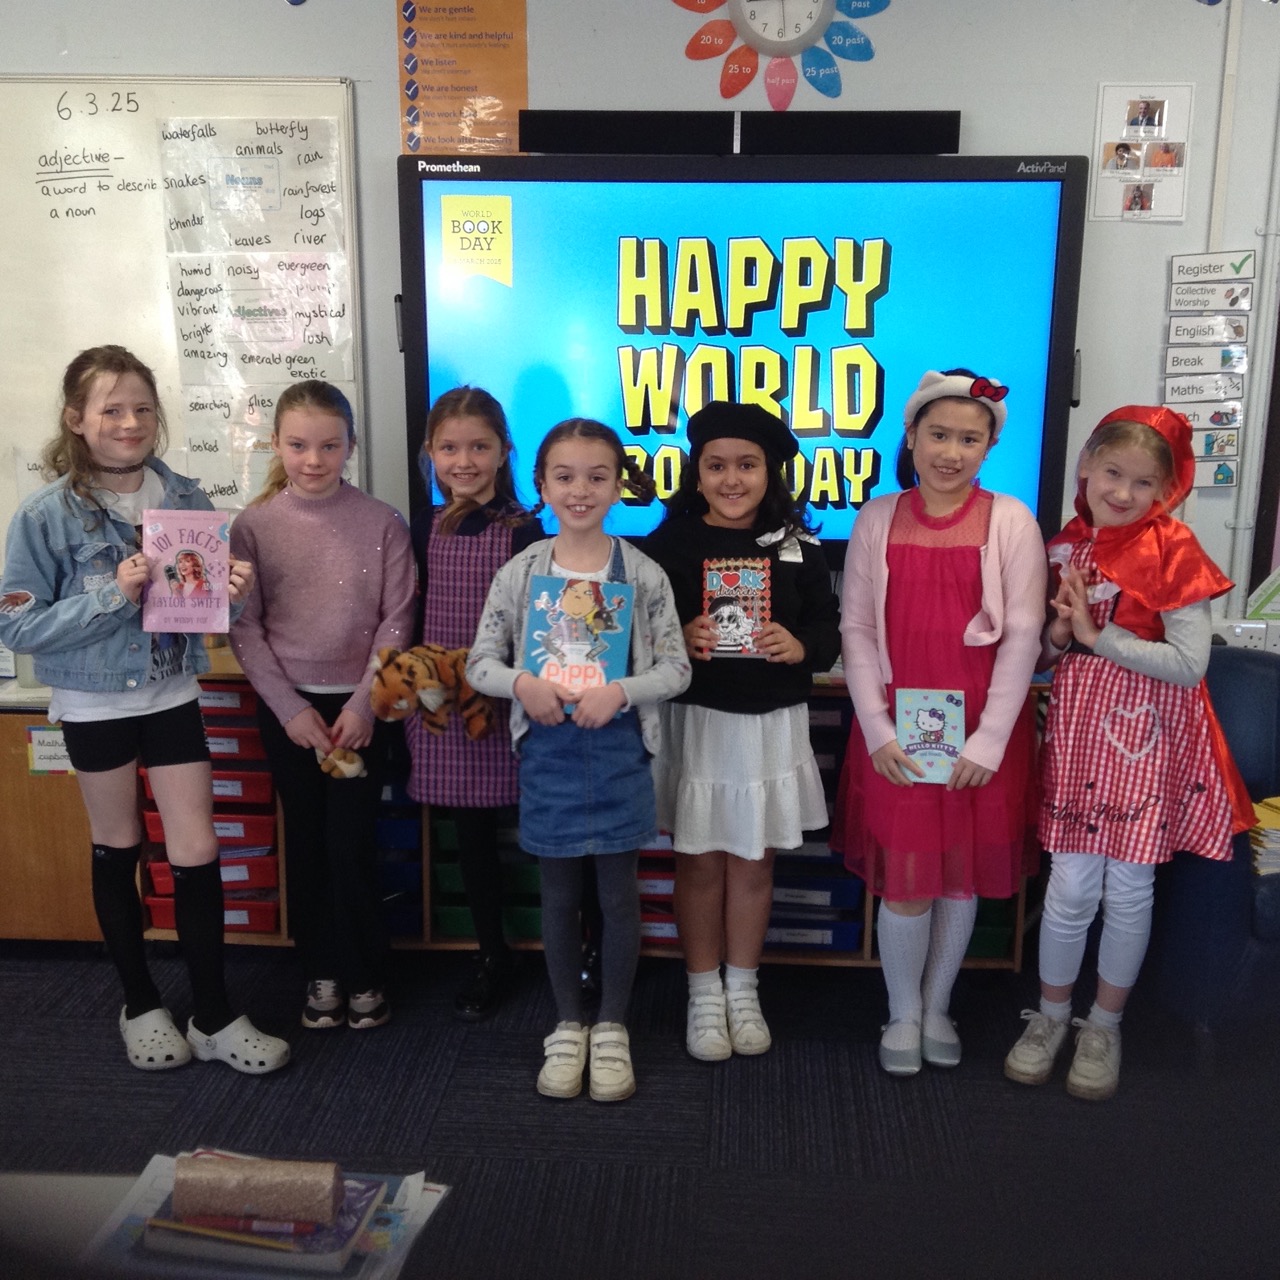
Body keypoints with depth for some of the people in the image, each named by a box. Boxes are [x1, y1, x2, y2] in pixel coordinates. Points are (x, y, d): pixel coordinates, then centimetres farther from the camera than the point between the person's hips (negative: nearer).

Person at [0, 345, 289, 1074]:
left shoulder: (186, 499, -5)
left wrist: (234, 591, -18)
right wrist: (111, 596, -26)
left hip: (173, 698, 2)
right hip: (94, 706, -2)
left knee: (198, 855, 3)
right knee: (117, 850, 15)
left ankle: (214, 1018, 17)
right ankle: (141, 1004, 33)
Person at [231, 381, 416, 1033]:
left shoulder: (382, 522, -6)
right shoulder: (253, 525, -3)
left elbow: (396, 621, -6)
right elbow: (244, 628, -3)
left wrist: (364, 704, -11)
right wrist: (290, 707, -8)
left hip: (358, 703, -1)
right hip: (286, 706, 2)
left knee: (352, 843, 0)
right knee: (306, 841, 10)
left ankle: (364, 975, 19)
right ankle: (321, 971, 26)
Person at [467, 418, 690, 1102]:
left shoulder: (642, 574, -3)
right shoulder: (521, 572, -1)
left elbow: (675, 668, -3)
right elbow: (480, 663, 2)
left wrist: (619, 692, -20)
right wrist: (522, 683, -18)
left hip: (618, 750, -1)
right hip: (548, 749, 1)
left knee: (618, 893, 8)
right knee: (559, 896, 12)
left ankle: (611, 1027, 28)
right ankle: (568, 1026, 30)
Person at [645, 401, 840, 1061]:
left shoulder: (798, 547, 1)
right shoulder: (667, 545, -4)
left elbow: (830, 627, 5)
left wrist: (801, 647, -16)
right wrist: (677, 641, -19)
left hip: (771, 725, 1)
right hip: (693, 721, -1)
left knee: (754, 860, 12)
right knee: (699, 860, 8)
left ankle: (743, 990, 30)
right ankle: (704, 994, 26)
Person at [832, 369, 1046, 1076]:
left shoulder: (1009, 520, -2)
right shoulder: (878, 518, 2)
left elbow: (1022, 635, -5)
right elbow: (856, 627, 0)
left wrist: (990, 738, -10)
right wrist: (877, 728, -8)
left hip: (980, 731, 0)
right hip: (895, 728, 0)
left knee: (963, 875, 11)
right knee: (903, 877, 5)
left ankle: (937, 1007, 33)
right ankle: (903, 1013, 27)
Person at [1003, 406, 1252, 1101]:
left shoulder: (1172, 549, -9)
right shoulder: (1064, 547, 5)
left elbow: (1190, 664, -15)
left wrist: (1096, 634, -16)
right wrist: (1059, 635, -9)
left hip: (1148, 735, -3)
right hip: (1079, 729, 3)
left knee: (1128, 887, 6)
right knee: (1070, 886, 3)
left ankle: (1104, 1025, 26)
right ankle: (1050, 1016, 24)